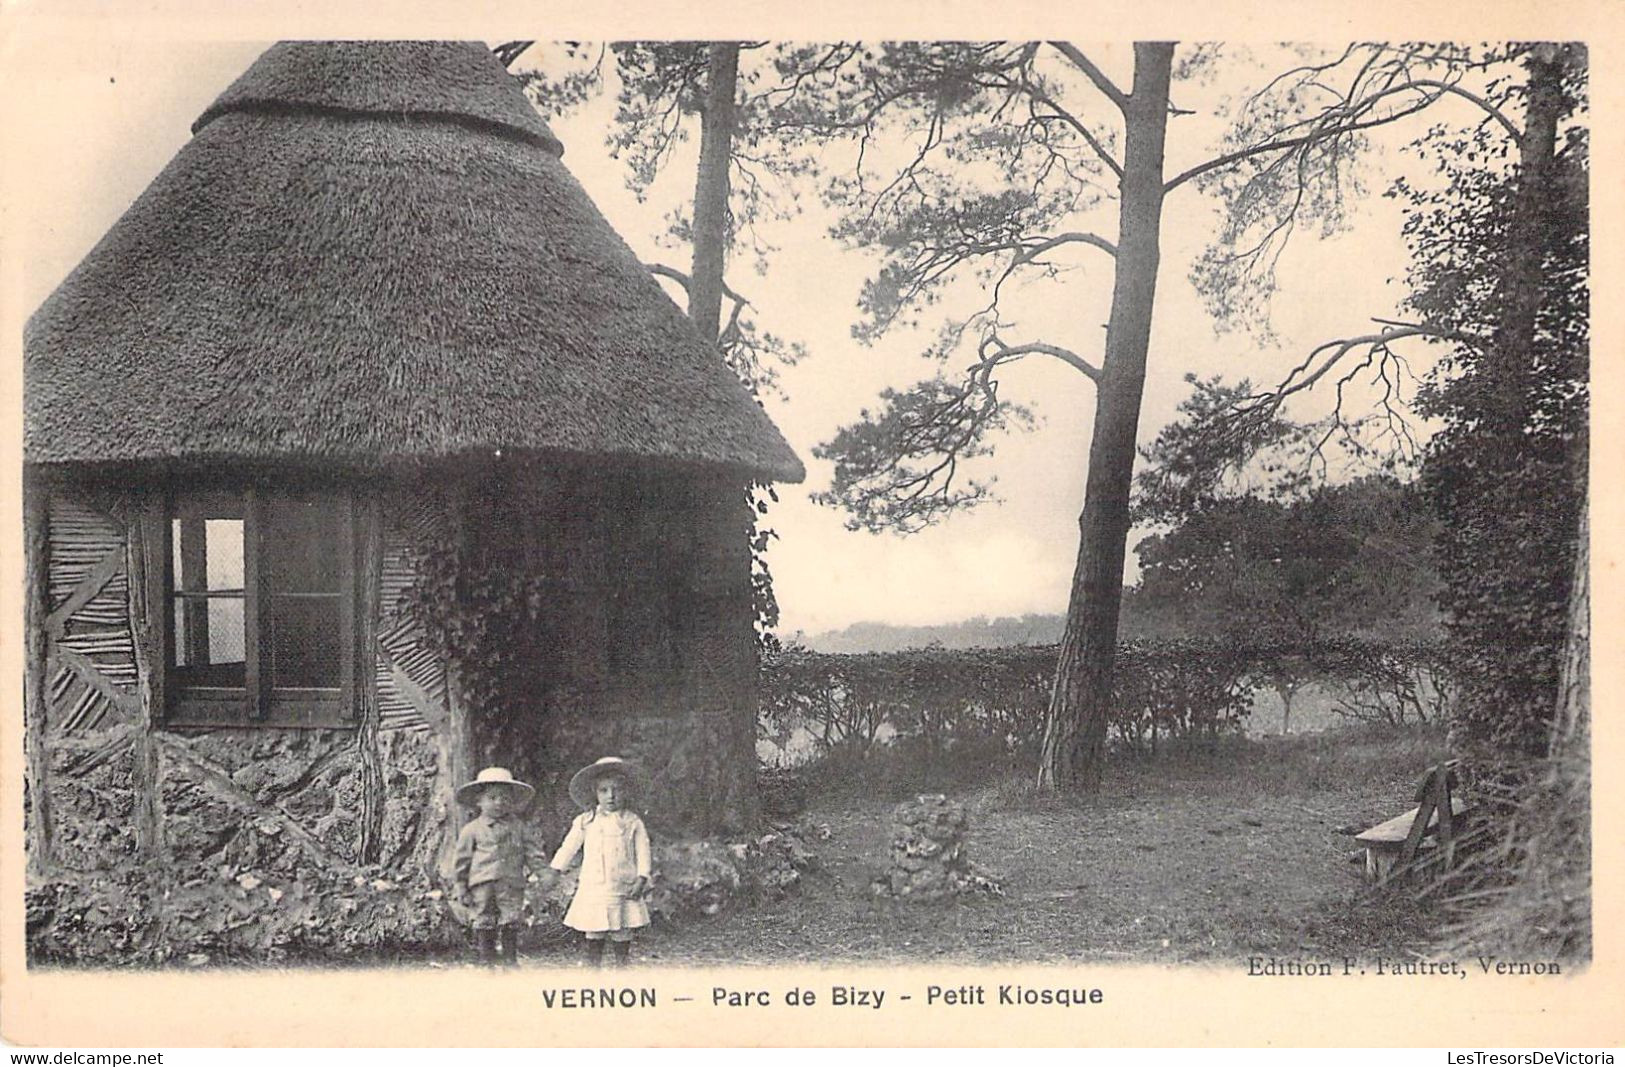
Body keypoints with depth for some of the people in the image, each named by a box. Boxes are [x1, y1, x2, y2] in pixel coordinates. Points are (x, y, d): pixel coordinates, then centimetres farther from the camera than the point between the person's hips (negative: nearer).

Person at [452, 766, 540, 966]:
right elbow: (463, 861, 5)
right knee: (484, 925, 3)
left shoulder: (517, 826, 11)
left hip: (512, 884, 1)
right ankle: (486, 963, 14)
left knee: (511, 925, 0)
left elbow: (528, 852, 17)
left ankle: (511, 961, 12)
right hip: (483, 885, -1)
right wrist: (462, 890, 3)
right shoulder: (472, 830, 3)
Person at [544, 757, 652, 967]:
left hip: (623, 890, -1)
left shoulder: (632, 822, 2)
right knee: (593, 935, 3)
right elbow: (569, 846, 12)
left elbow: (642, 851, 2)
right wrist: (554, 871, 11)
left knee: (622, 936, 2)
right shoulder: (586, 821, 5)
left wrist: (641, 878, -8)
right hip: (593, 890, 1)